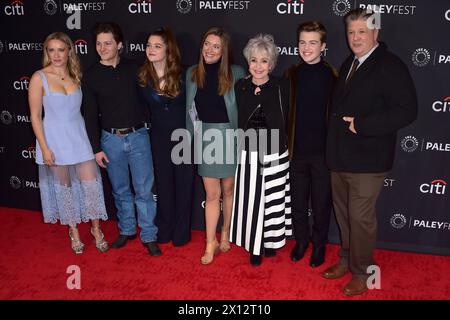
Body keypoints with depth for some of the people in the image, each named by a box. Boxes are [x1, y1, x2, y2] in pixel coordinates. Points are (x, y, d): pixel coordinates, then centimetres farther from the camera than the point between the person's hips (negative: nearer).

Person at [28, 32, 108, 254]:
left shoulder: (76, 75, 4)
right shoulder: (39, 78, -8)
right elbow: (35, 116, -8)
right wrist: (44, 148, -12)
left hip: (79, 136, 3)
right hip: (55, 139, -3)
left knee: (91, 183, 1)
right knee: (64, 186, 10)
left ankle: (96, 228, 20)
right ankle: (74, 231, 27)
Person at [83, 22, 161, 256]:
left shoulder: (133, 69, 0)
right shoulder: (91, 75, 0)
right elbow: (90, 115, 1)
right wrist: (96, 148, -1)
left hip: (138, 136, -1)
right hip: (111, 140, 1)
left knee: (144, 189, 1)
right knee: (120, 190, 13)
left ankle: (149, 236, 12)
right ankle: (126, 230, 29)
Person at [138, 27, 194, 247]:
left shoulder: (182, 75, -12)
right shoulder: (143, 77, -5)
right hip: (159, 137, 2)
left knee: (183, 183, 7)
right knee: (163, 182, 12)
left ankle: (181, 232, 24)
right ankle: (164, 230, 29)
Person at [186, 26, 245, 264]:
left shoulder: (236, 73, -8)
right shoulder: (192, 73, 2)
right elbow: (190, 109, 8)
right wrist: (192, 138, 8)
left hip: (229, 136, -2)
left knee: (228, 190, 12)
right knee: (212, 194, 6)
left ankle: (225, 234, 33)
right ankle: (211, 243, 17)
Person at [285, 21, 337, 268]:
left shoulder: (332, 75, -6)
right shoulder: (292, 74, 2)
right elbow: (284, 112, 5)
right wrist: (285, 145, 2)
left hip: (323, 150, -2)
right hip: (296, 149, 3)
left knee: (321, 202, 10)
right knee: (298, 200, 14)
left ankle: (319, 244, 30)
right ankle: (301, 239, 34)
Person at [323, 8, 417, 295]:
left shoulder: (390, 66, -11)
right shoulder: (348, 64, 14)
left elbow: (406, 111, -18)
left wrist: (362, 125, -21)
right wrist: (339, 125, 5)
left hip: (367, 160, -7)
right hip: (340, 156, 8)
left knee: (360, 217, 1)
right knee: (343, 213, 17)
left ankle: (362, 272, 19)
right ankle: (347, 260, 36)